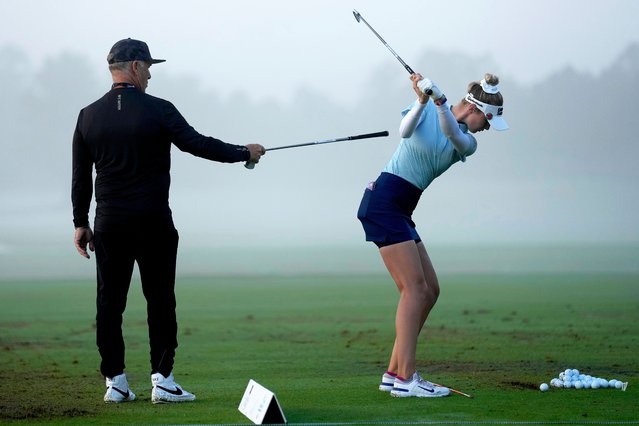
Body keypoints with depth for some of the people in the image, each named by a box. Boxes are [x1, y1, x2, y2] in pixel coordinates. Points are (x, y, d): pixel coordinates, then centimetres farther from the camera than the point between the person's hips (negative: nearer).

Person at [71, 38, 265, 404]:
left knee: (110, 301, 5)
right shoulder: (157, 110, -7)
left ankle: (115, 382, 5)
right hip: (153, 221, -3)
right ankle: (162, 379, -3)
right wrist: (245, 153, 4)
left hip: (109, 223, 3)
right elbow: (197, 144, -8)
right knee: (160, 300, 2)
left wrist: (81, 223, 15)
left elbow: (81, 177, 8)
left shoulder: (88, 116, 5)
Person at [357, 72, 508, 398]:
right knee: (415, 287, -15)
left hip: (401, 211, 8)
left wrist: (439, 102, -31)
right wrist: (423, 101, -37)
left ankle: (394, 373, 9)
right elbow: (405, 130, -21)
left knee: (429, 291, 6)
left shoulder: (467, 143, 10)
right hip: (383, 202, -8)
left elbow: (454, 135, -13)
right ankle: (405, 379, -19)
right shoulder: (426, 112, -1)